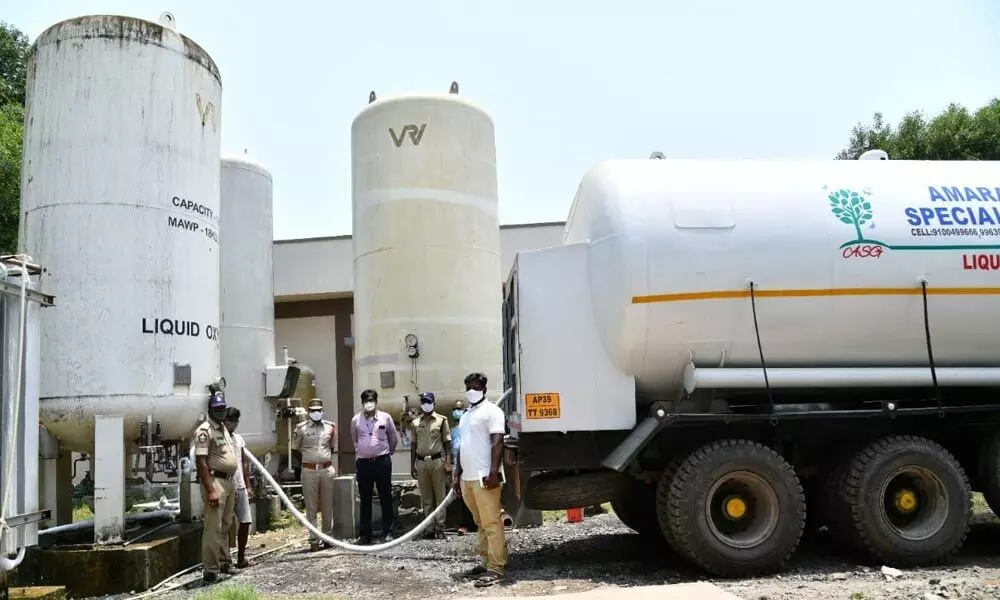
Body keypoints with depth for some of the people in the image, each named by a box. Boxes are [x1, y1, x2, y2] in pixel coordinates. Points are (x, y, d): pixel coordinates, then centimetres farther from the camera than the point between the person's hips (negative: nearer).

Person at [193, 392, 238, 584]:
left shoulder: (224, 429, 16)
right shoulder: (205, 430, -12)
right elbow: (201, 462, -19)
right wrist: (210, 490, -25)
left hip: (229, 482, 9)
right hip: (215, 481, -9)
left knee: (225, 525, 16)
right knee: (213, 527, -10)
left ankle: (224, 562, 26)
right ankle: (210, 569, -7)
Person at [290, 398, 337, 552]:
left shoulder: (330, 427, 6)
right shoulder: (301, 428, -1)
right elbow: (295, 449, 8)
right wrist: (306, 462, 11)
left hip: (327, 469, 2)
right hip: (309, 471, -2)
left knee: (328, 506, 7)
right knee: (311, 507, 1)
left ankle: (328, 537, 17)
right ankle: (313, 540, 6)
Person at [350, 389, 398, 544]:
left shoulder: (385, 417, 0)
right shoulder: (356, 420, 4)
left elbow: (394, 438, 12)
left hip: (382, 461, -1)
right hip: (363, 463, 1)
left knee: (385, 498, 4)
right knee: (365, 499, 7)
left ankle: (388, 531, 12)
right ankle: (365, 534, 13)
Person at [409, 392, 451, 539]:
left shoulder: (441, 420, 3)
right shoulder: (416, 422, 12)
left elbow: (447, 442, 2)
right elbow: (414, 444, 15)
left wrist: (448, 461, -9)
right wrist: (412, 465, 10)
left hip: (437, 461, -3)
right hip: (421, 462, 3)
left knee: (440, 496, -1)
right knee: (426, 498, 6)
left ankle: (440, 528, 1)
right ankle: (430, 527, 12)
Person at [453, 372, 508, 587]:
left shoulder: (491, 410, -6)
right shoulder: (466, 415, 21)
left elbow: (497, 442, -15)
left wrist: (493, 472, -24)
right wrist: (457, 475, 22)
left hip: (484, 477, -9)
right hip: (467, 478, 9)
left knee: (491, 523, -8)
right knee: (481, 524, 13)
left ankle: (496, 568, -8)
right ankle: (486, 562, 18)